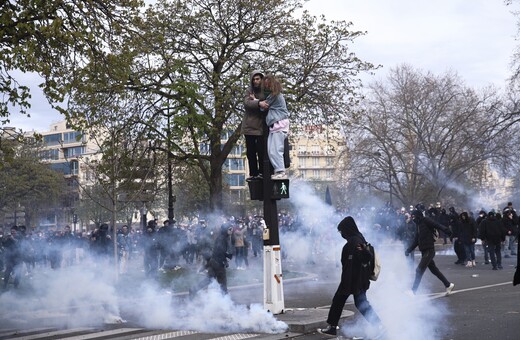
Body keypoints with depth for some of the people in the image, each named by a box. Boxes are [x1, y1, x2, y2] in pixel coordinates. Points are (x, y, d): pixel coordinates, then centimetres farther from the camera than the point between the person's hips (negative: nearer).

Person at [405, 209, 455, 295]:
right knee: (434, 269, 15)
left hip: (429, 250, -9)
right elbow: (416, 241, 21)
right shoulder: (418, 225, 17)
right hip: (424, 251, 9)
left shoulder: (426, 221, -8)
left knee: (419, 270, -10)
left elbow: (437, 225, -22)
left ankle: (413, 290, -8)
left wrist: (447, 230, -38)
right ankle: (448, 285, 26)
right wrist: (408, 250, 16)